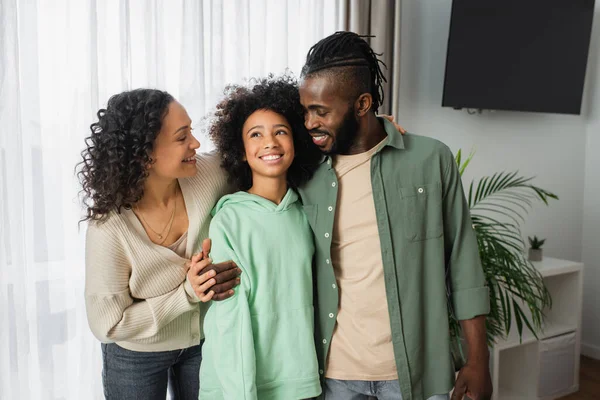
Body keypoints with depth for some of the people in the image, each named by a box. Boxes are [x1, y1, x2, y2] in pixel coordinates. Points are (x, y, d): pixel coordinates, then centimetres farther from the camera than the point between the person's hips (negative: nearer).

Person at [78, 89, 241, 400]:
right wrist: (188, 294, -28)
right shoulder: (109, 228, -28)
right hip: (136, 356, -3)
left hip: (204, 340, 3)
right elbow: (107, 324, -19)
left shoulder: (211, 174, -23)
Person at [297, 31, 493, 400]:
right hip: (334, 369, 2)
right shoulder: (306, 176, -1)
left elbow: (463, 266, -2)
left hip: (415, 369, -1)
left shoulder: (432, 160, -6)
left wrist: (478, 361, -1)